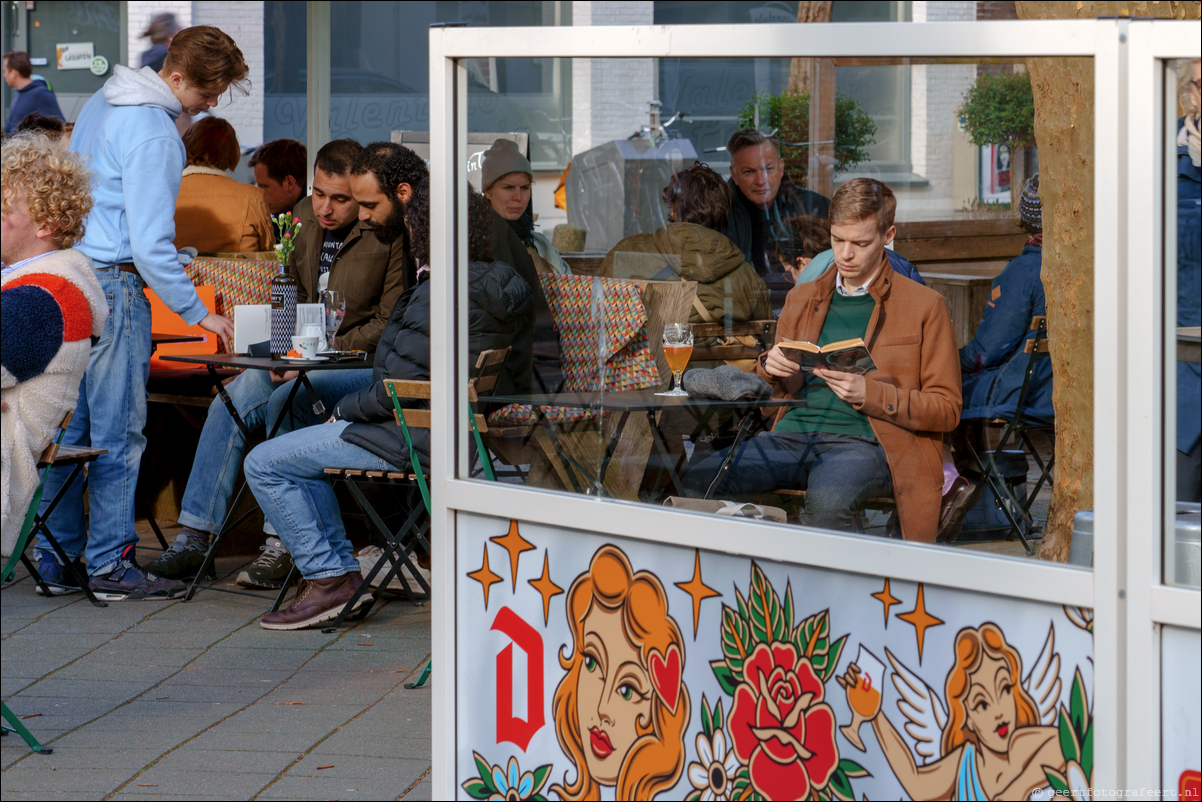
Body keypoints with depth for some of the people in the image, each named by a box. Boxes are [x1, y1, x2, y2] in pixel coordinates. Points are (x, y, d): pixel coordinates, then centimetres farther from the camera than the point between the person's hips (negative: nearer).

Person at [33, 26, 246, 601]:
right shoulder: (154, 136, -17)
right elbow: (151, 246, -19)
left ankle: (57, 560, 15)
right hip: (114, 283, -9)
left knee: (69, 426, 11)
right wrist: (197, 313, -11)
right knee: (117, 431, -3)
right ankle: (110, 565, 0)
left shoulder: (103, 101, 12)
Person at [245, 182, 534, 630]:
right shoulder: (498, 285, 6)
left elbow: (398, 390, -23)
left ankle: (329, 577, -3)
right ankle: (337, 571, 22)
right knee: (303, 454, 28)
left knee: (264, 464, -5)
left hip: (414, 438, -10)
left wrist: (344, 408, -4)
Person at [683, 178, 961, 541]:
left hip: (863, 441, -4)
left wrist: (868, 393, -10)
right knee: (696, 480, -25)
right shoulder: (802, 299, 24)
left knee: (826, 497, -41)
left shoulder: (925, 306, 9)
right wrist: (770, 369, 7)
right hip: (794, 434, 4)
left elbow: (947, 410, 4)